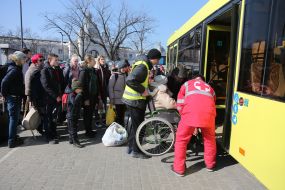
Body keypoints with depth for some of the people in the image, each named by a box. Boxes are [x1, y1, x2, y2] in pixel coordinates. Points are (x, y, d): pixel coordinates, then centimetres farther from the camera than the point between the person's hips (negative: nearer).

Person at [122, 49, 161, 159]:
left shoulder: (143, 64, 12)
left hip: (133, 99, 10)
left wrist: (148, 81, 5)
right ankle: (136, 151, 16)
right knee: (138, 126, 2)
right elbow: (130, 80, -29)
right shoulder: (142, 66, -19)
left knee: (135, 124, 19)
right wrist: (142, 90, -22)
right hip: (135, 100, -10)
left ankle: (130, 147, 31)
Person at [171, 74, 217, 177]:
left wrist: (184, 116, 31)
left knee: (181, 139, 12)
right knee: (210, 138, 26)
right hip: (209, 113, 3)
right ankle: (210, 164, 39)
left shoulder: (187, 83, 29)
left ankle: (179, 168, 18)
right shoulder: (209, 88, 36)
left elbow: (179, 105, 19)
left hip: (191, 112, -3)